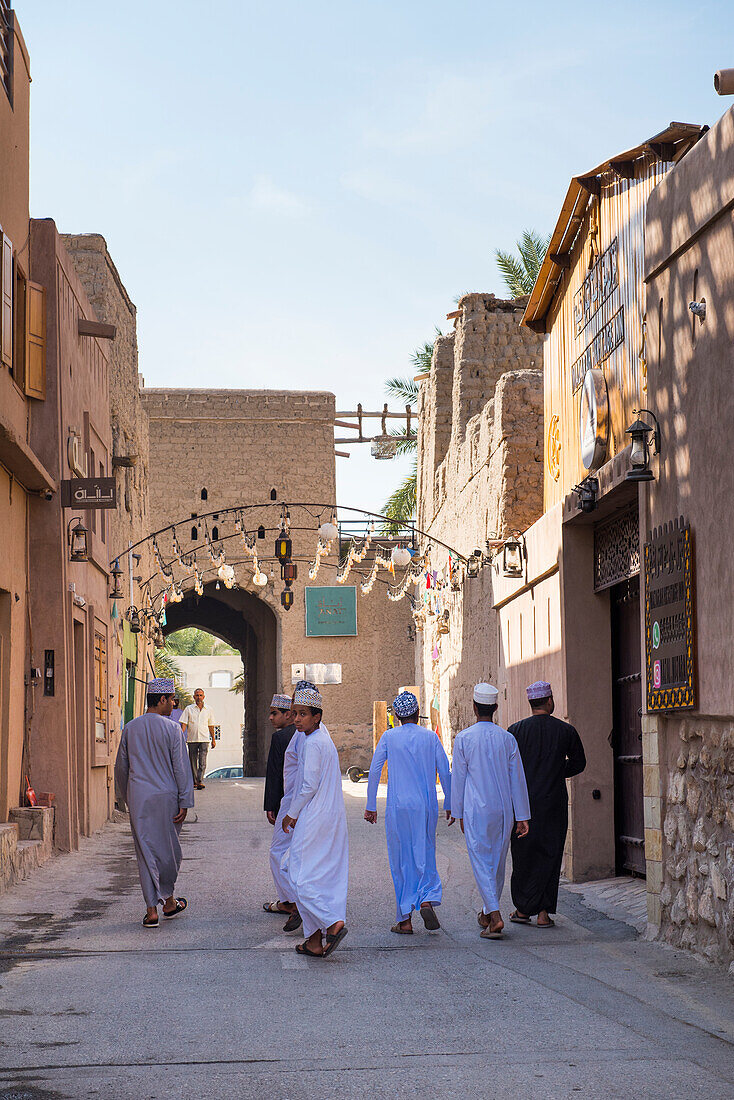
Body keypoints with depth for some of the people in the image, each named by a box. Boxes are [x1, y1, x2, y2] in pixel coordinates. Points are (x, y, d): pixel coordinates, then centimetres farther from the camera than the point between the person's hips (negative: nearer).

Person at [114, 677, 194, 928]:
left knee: (146, 852, 5)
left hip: (138, 797, 3)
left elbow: (121, 768, 12)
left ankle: (152, 910, 1)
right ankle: (169, 902, 26)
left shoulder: (130, 729, 6)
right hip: (166, 797, -3)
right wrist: (184, 803, -6)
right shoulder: (171, 729, -7)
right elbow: (181, 768, -9)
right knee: (169, 850, 13)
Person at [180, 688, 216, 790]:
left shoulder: (208, 709, 11)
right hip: (192, 739, 0)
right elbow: (184, 724, 1)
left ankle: (199, 781, -20)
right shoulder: (189, 709, 6)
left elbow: (211, 726, 17)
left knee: (202, 762, -13)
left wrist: (213, 740, 17)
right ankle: (194, 781, 16)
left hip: (204, 739, 0)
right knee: (193, 762, 6)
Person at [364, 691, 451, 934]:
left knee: (401, 862, 5)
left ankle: (405, 920, 6)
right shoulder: (430, 737, 2)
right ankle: (427, 899, -12)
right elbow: (445, 772, 3)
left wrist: (371, 806, 6)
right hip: (427, 807, 1)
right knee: (425, 856, 13)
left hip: (398, 807, -1)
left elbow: (374, 771, -2)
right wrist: (449, 805, 14)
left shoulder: (389, 737, -1)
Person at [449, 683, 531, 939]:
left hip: (476, 811, -3)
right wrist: (522, 817, 7)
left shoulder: (463, 738, -5)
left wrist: (457, 813, 8)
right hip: (503, 810, 3)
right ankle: (487, 913, 28)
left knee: (481, 863, -3)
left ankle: (495, 917, -18)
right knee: (498, 863, 15)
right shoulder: (507, 738, 2)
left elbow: (458, 778, -1)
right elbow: (517, 780, 3)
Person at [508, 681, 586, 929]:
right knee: (549, 856, 5)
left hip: (523, 803, 0)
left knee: (523, 855, 10)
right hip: (554, 803, 0)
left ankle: (523, 909, 13)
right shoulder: (565, 731, -1)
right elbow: (579, 763, 11)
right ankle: (543, 912, 2)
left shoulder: (516, 730, -4)